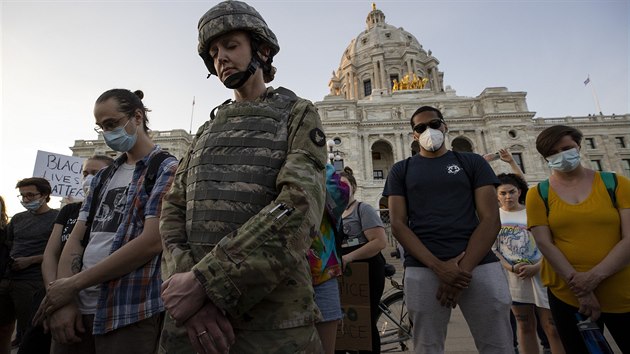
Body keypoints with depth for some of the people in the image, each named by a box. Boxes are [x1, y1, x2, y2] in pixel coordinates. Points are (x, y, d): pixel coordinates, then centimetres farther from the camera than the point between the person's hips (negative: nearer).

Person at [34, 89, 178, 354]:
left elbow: (152, 242, -17)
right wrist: (62, 299, -4)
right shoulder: (103, 177, 15)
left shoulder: (167, 170, -7)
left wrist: (73, 284, -11)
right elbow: (76, 238, 10)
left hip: (130, 313, -6)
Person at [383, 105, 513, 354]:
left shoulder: (473, 163, 12)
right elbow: (397, 224, 1)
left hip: (480, 264, 1)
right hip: (422, 269, 0)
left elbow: (491, 220, 3)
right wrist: (438, 266, -12)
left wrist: (464, 268, -11)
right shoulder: (401, 171, 12)